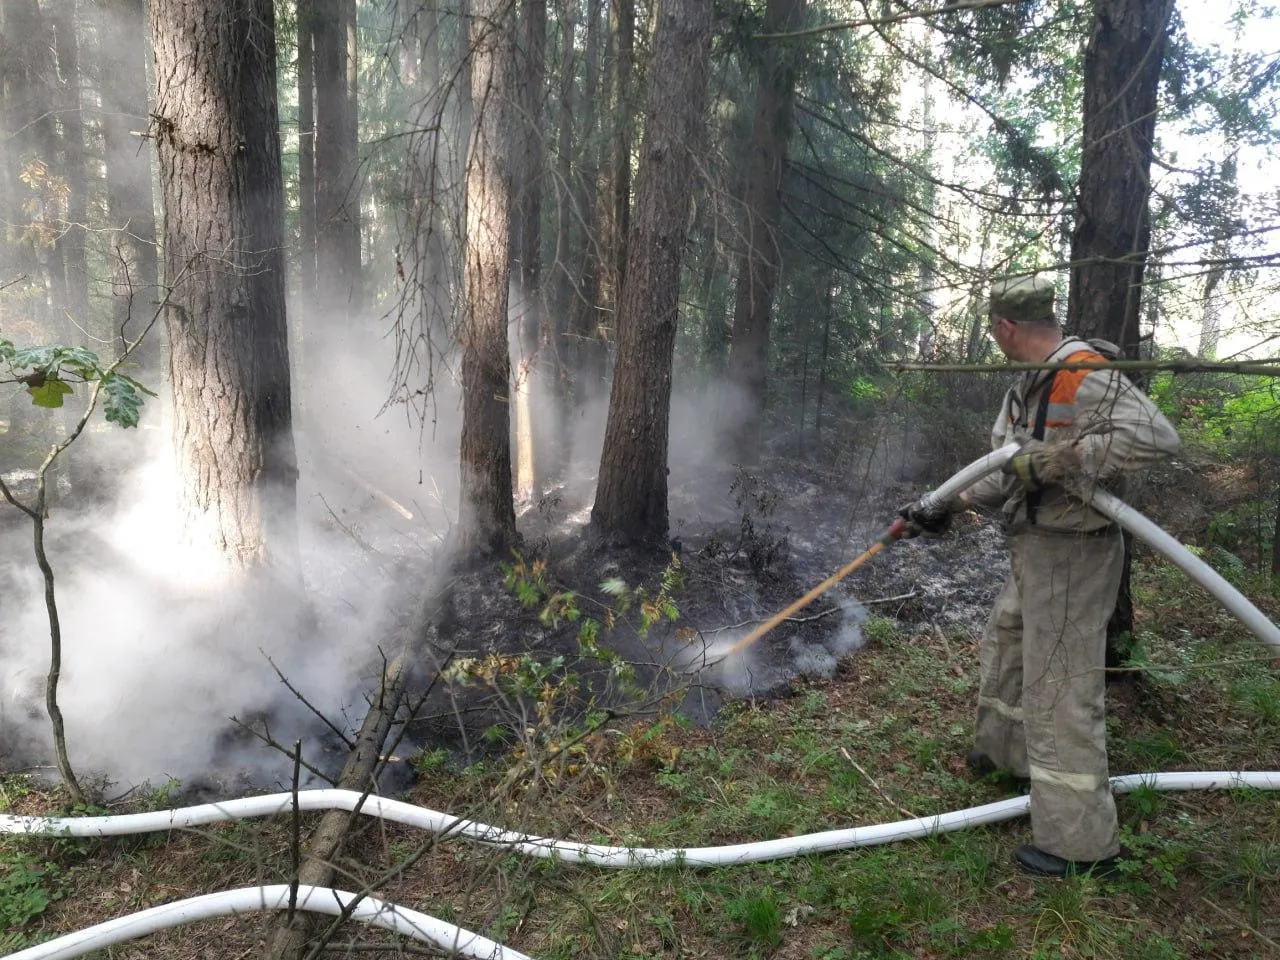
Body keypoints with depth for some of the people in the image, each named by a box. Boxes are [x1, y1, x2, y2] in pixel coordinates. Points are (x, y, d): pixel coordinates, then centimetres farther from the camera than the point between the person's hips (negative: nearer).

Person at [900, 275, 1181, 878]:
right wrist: (946, 506, 9)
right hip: (1035, 550, 10)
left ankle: (1082, 844, 7)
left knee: (1060, 689, -5)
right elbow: (1006, 472, 14)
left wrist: (1060, 458, -29)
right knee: (1003, 647, 26)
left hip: (1072, 553, -10)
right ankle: (1002, 751, 48)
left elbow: (1156, 437, -31)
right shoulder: (1028, 386, 11)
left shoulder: (1083, 374, -21)